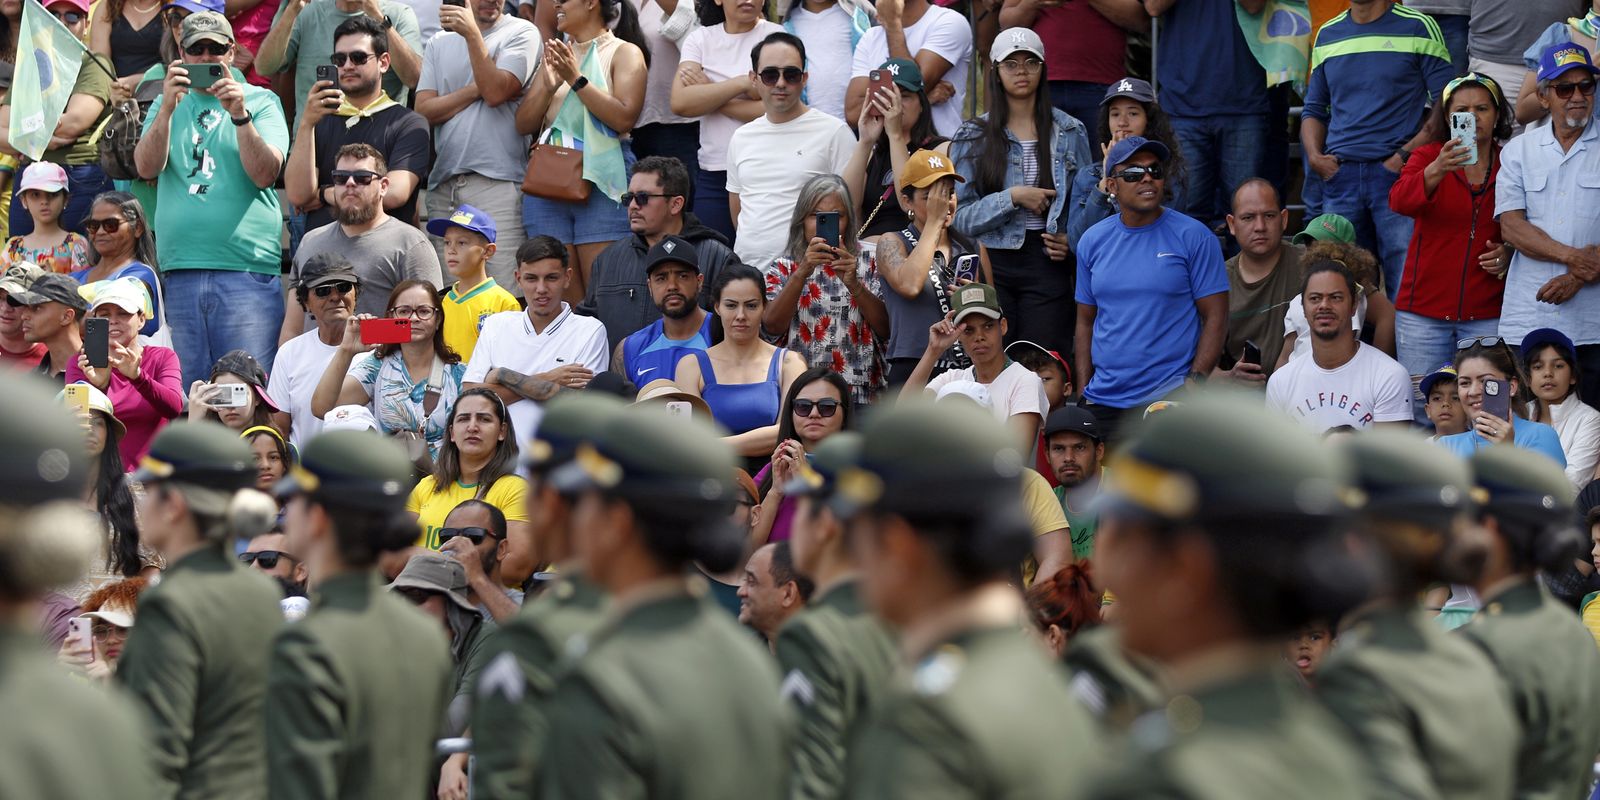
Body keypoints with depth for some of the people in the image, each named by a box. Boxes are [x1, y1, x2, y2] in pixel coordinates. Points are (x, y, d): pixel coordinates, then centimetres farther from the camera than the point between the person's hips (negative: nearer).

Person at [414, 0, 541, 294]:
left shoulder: (521, 33, 5)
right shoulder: (440, 43, 19)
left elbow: (496, 92, -9)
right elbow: (424, 110, 7)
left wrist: (472, 34, -9)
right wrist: (476, 89, -4)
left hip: (498, 181, -4)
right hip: (443, 184, 4)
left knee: (505, 292, -13)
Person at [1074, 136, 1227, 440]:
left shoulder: (1194, 237, -1)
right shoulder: (1093, 241, 11)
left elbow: (1216, 317, -3)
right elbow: (1086, 322, 15)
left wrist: (1195, 382, -14)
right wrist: (1083, 392, 6)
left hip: (1169, 399, -4)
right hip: (1103, 401, 4)